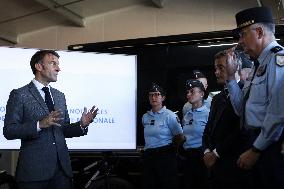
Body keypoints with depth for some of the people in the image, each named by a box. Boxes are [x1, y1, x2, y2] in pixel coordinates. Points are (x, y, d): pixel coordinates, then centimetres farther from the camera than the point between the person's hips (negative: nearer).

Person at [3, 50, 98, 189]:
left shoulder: (60, 96, 16)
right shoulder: (19, 94, -2)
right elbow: (8, 131, -9)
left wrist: (82, 125, -2)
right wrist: (39, 124, -21)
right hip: (34, 169, -5)